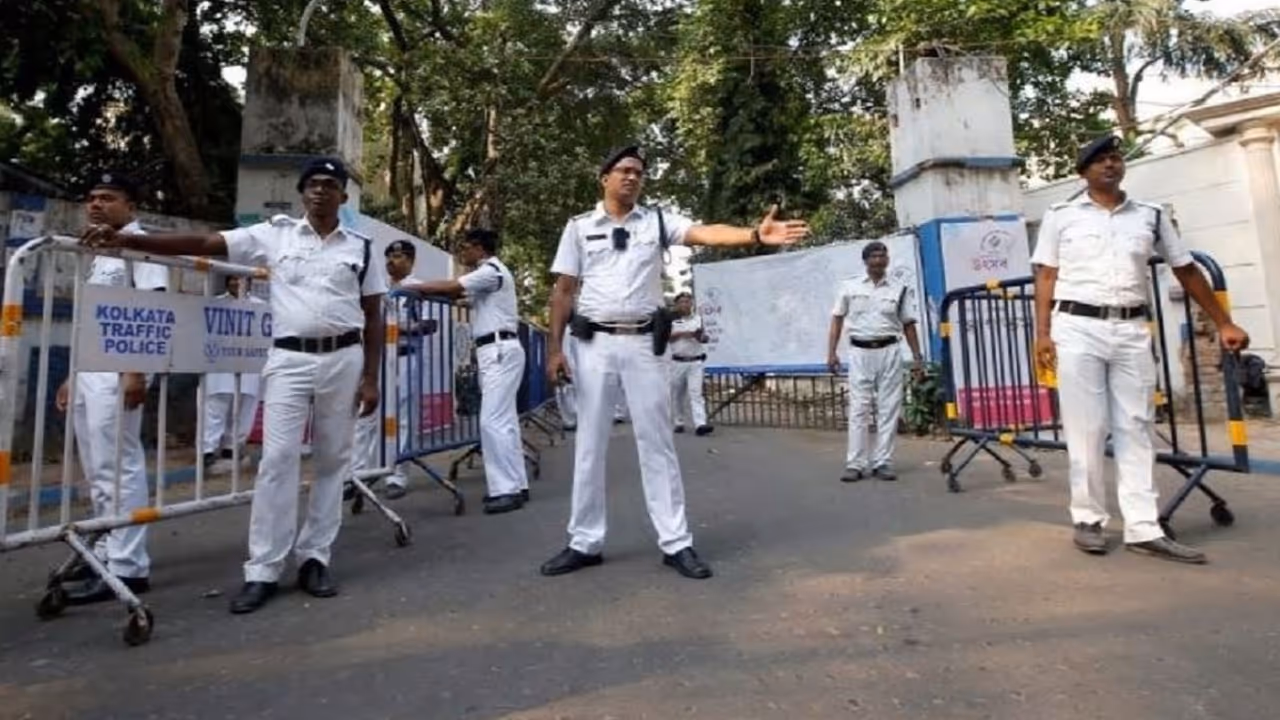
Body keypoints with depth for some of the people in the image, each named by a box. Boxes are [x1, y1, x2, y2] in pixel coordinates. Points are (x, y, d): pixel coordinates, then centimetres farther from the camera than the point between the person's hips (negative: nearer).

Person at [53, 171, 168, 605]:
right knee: (97, 472, 12)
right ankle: (106, 553, 20)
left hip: (117, 370, -9)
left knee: (118, 469, -9)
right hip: (89, 370, 9)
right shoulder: (100, 252, 22)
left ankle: (126, 567, -4)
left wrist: (136, 372, -22)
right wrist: (74, 376, 21)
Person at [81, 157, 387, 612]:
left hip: (343, 358, 1)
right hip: (289, 358, 0)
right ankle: (263, 571, 4)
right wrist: (124, 240, -8)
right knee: (277, 460, -4)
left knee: (332, 461, 4)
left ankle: (314, 558, 16)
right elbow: (203, 244, 2)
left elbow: (373, 316, 5)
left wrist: (371, 378, 0)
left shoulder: (359, 246, 6)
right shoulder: (276, 234, 7)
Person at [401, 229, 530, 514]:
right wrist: (421, 288, 9)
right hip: (495, 352, 11)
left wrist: (410, 287, -7)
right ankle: (515, 484, 14)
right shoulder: (488, 273, 24)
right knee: (504, 420, 9)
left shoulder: (492, 271, -9)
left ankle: (508, 488, -11)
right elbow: (458, 294, 17)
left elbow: (450, 288, -15)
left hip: (500, 350, -11)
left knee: (493, 421, -14)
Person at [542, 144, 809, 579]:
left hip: (644, 343, 0)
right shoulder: (579, 227, 8)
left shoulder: (658, 221, 7)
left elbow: (706, 233, -10)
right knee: (589, 445, 6)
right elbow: (564, 290, 6)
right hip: (594, 344, 1)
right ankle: (585, 543, 18)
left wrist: (755, 235, -28)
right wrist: (555, 348, -1)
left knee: (657, 443, 2)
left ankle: (676, 543, 10)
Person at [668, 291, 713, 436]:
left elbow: (705, 339, 8)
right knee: (677, 395, 8)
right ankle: (679, 423, 22)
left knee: (696, 393, -10)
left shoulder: (698, 319, 11)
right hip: (677, 362, 0)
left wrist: (700, 335, -14)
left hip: (695, 362, 0)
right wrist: (681, 333, -13)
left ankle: (700, 424, -19)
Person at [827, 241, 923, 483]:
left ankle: (882, 462, 10)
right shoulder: (849, 287, 5)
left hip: (889, 352, 1)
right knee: (858, 409, -1)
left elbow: (908, 325, 10)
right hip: (860, 352, -1)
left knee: (888, 409, 2)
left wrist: (917, 357, 5)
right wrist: (832, 352, -3)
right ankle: (855, 464, 2)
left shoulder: (898, 289, 7)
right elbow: (837, 320, 5)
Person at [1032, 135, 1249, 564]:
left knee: (1135, 429, 3)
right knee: (1086, 429, -1)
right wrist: (1042, 333, -7)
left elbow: (1187, 271, 18)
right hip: (1076, 328, -3)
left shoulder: (1151, 217, 14)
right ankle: (1088, 519, 10)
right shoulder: (1061, 217, 6)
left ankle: (1143, 529, 7)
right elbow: (1046, 277, 2)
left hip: (1132, 331, 3)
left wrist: (1223, 323, 17)